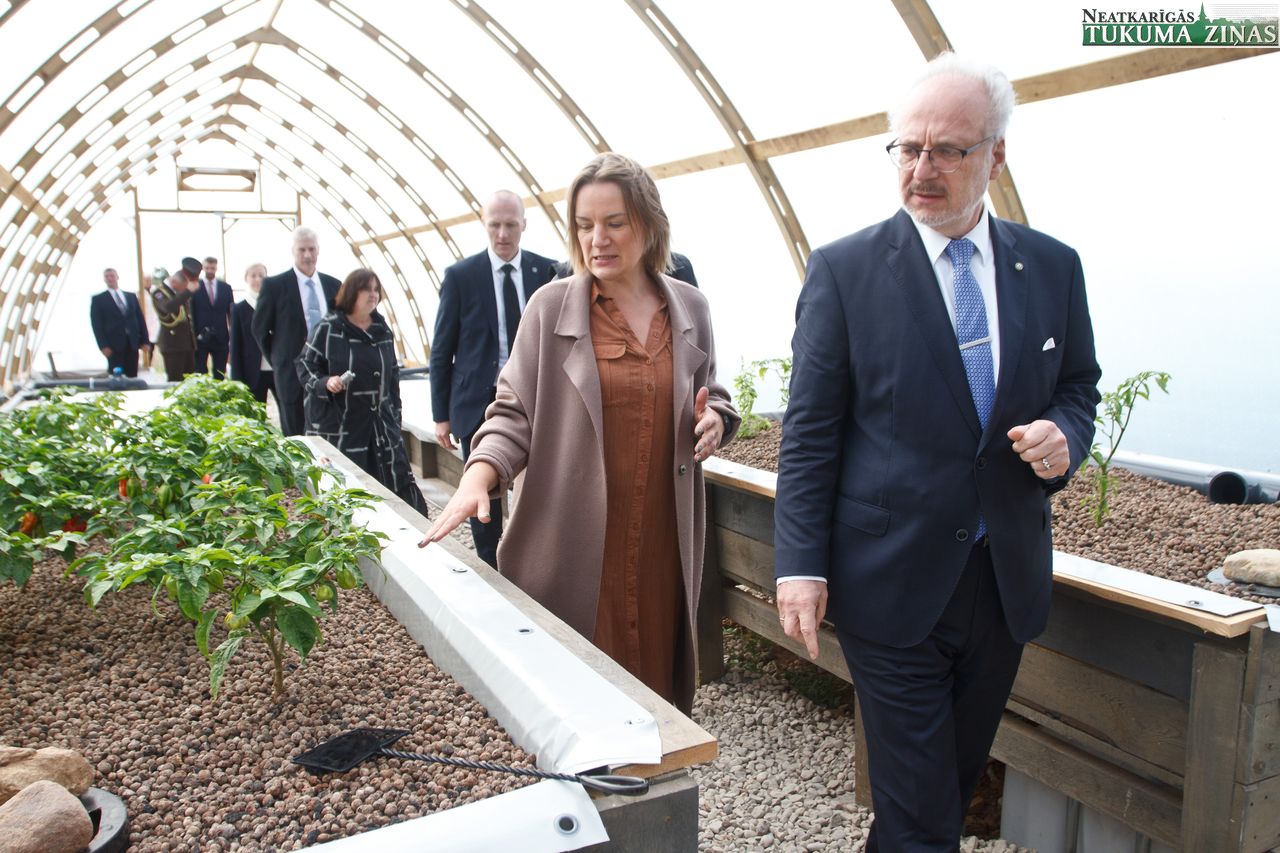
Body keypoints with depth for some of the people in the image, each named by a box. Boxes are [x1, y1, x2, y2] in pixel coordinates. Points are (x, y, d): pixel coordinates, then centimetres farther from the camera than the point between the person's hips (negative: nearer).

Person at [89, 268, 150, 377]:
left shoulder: (131, 297, 17)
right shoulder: (98, 299, 8)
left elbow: (140, 319, 14)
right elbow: (96, 324, 1)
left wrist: (145, 341, 5)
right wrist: (103, 345, -10)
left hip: (132, 343, 3)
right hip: (114, 345, -3)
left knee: (132, 376, 0)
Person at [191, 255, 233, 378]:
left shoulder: (226, 287, 8)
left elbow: (231, 312, 9)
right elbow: (191, 312, -1)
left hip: (221, 337, 2)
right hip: (200, 337, -2)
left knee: (220, 375, 6)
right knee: (200, 373, 0)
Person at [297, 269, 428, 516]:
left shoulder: (383, 331, 12)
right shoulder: (328, 329, -3)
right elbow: (305, 366, 1)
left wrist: (395, 416, 15)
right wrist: (324, 382, -18)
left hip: (380, 424, 4)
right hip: (338, 426, -4)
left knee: (398, 491, 1)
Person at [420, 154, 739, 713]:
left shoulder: (690, 308, 7)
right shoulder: (550, 308, -2)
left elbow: (709, 396, 20)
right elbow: (515, 411, 0)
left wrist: (715, 419, -3)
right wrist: (478, 476, -18)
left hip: (663, 543, 3)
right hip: (573, 547, -2)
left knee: (655, 680, 8)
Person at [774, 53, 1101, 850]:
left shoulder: (1053, 267, 4)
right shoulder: (844, 269, -7)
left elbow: (1078, 386, 15)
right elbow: (810, 431, -7)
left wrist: (1064, 434, -9)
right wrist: (800, 565, -11)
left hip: (1007, 577, 4)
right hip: (893, 579, -4)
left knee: (960, 778, 20)